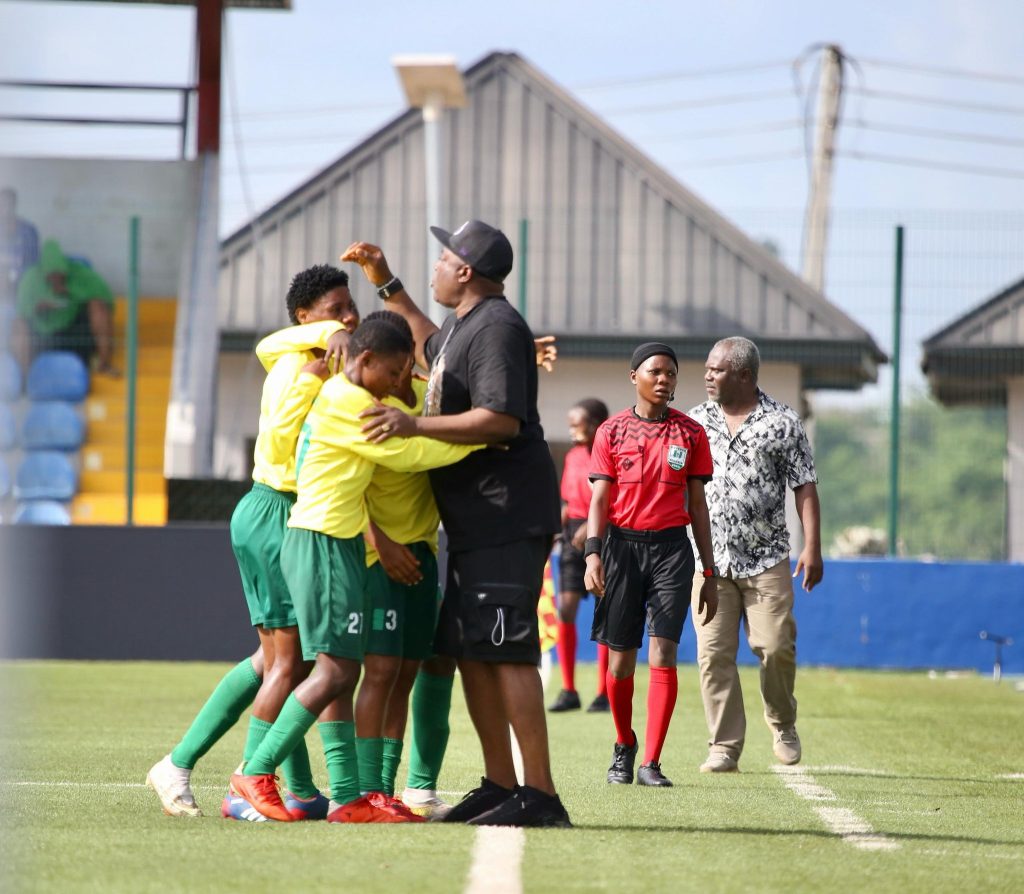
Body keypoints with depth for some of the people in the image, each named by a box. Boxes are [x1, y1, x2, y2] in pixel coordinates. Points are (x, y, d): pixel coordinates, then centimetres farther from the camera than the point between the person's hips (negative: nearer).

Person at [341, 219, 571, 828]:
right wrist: (387, 285, 39)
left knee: (506, 651, -15)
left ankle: (540, 795, -16)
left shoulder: (497, 327, -14)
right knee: (467, 650, 10)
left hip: (507, 514, -11)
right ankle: (499, 786, 15)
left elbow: (502, 420, -24)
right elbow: (434, 351, 43)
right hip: (475, 520, 11)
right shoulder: (465, 324, 19)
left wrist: (414, 424, -25)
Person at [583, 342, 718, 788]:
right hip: (622, 543, 0)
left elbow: (697, 505, 10)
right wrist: (593, 553, -14)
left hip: (671, 547, 0)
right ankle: (623, 746, 29)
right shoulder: (612, 431, 4)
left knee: (663, 654, -11)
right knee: (621, 658, 5)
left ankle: (651, 763, -10)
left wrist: (708, 574, 8)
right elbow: (599, 499, 1)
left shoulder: (690, 433, 7)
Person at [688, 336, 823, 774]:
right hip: (710, 558, 2)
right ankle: (724, 748, 1)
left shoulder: (782, 423, 1)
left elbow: (804, 487, 0)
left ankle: (782, 722, 21)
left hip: (766, 558, -2)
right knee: (713, 653, -4)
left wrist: (812, 548, -7)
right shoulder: (695, 421, 9)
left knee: (775, 647, -6)